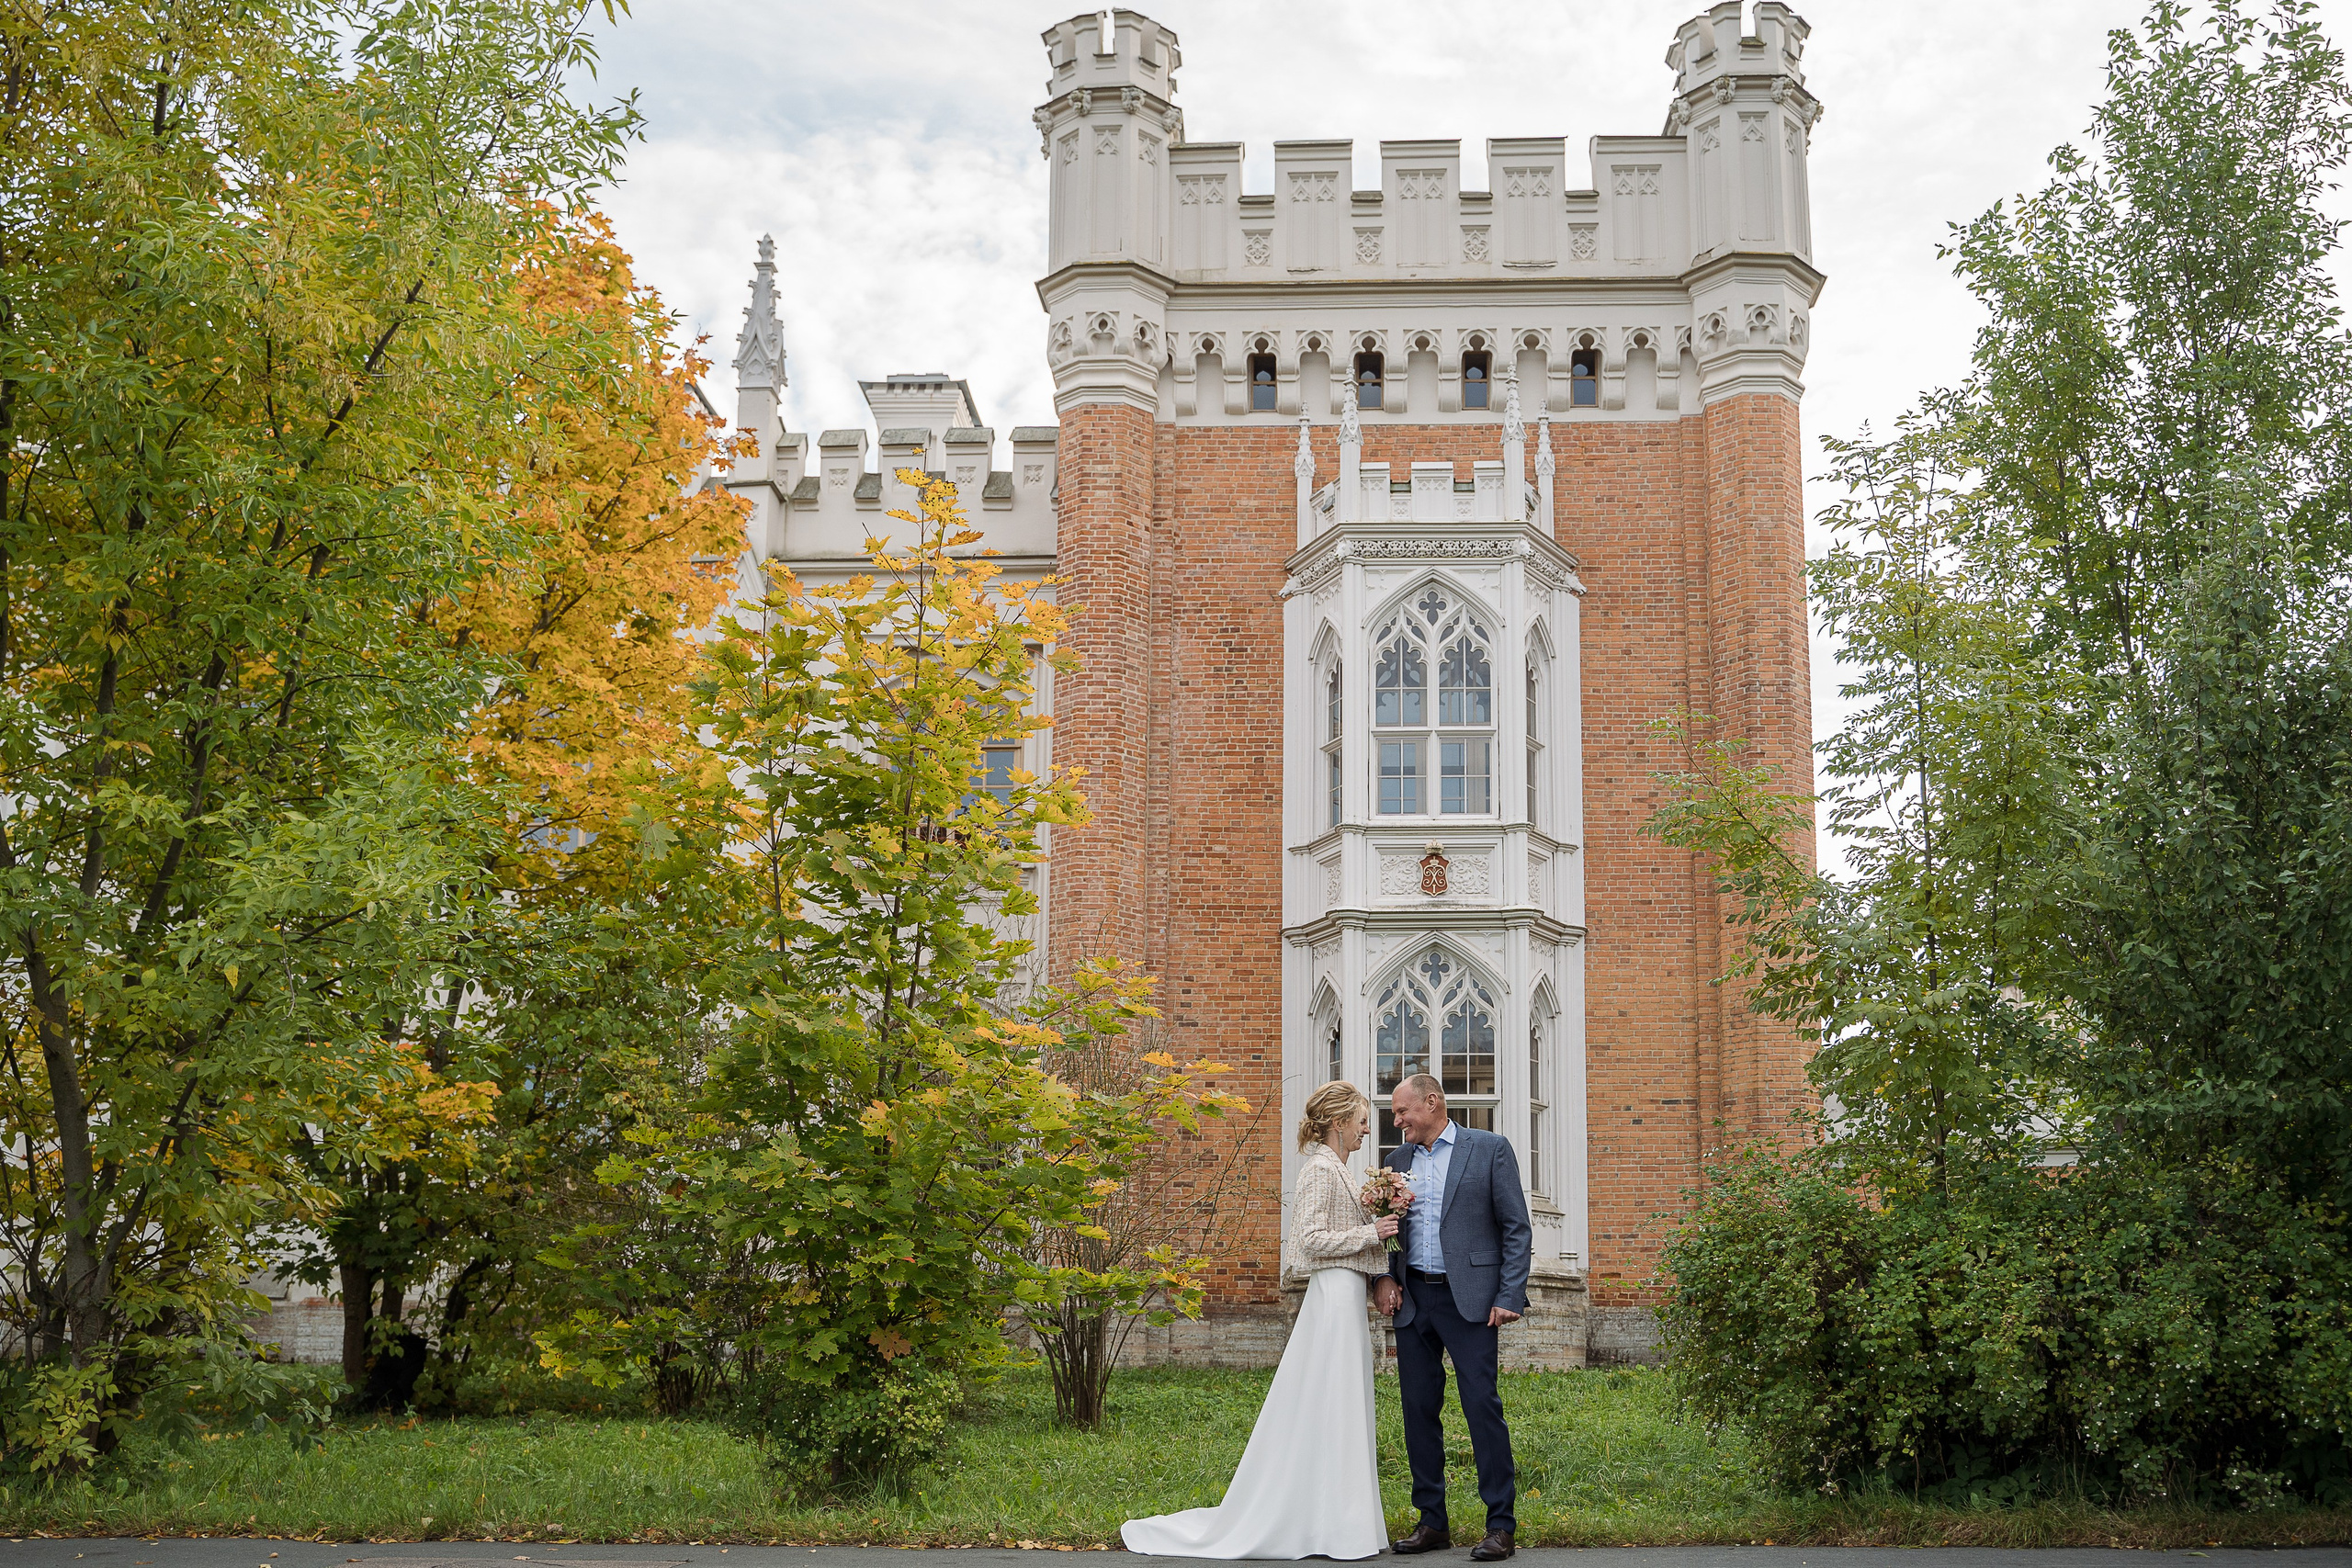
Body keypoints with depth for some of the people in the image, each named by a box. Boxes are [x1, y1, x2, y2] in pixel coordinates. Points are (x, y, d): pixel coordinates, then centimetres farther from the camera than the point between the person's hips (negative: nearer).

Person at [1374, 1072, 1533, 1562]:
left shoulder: (1490, 1149, 0)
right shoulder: (1398, 1159, 14)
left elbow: (1516, 1228, -3)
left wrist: (1510, 1297, -10)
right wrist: (1383, 1278, 2)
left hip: (1468, 1300, -5)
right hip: (1412, 1300, 5)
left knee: (1482, 1406, -8)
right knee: (1419, 1409, 6)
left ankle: (1501, 1525, -1)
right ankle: (1433, 1521, 15)